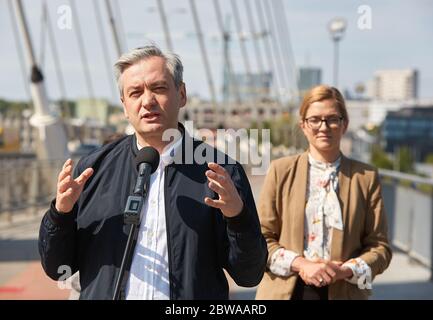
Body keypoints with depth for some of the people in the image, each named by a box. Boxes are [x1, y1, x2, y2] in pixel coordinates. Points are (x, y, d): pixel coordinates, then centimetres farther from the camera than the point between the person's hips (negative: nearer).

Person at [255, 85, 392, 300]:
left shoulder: (366, 177, 0)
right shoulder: (281, 170, 0)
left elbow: (379, 246, 1)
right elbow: (260, 239, -1)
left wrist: (346, 270, -15)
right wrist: (300, 264, -15)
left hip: (342, 292, 0)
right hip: (286, 290, 0)